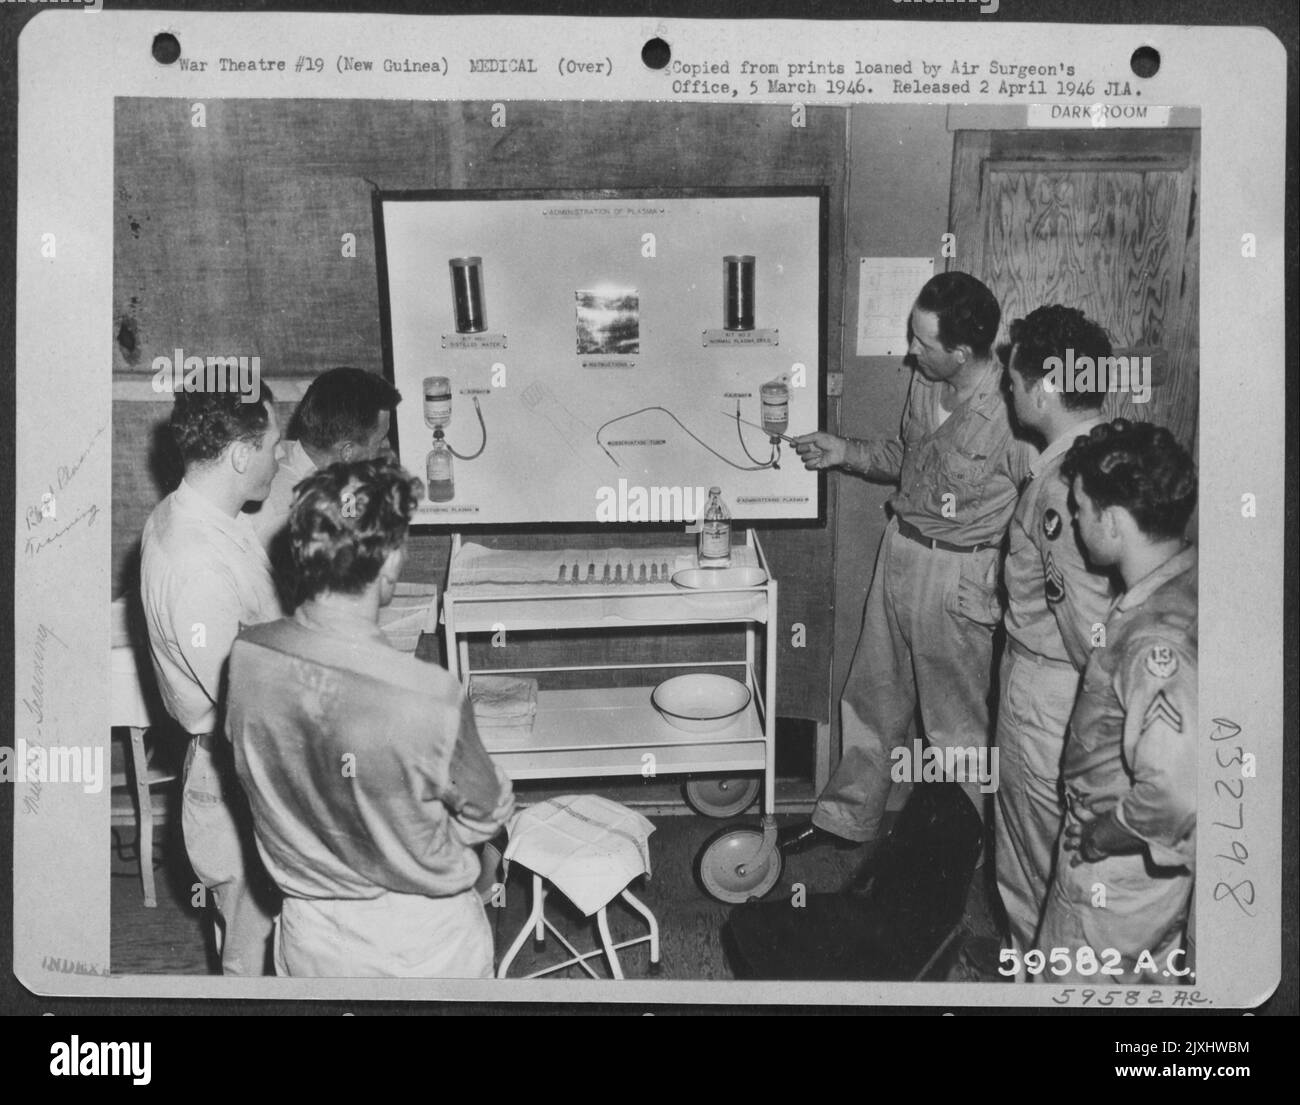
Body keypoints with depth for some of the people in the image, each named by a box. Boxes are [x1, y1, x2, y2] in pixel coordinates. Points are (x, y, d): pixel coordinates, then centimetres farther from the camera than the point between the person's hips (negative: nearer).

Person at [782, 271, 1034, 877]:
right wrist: (846, 452, 6)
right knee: (872, 697, 20)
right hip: (898, 550, 7)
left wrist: (1001, 588, -17)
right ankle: (847, 815, 38)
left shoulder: (1011, 414, -25)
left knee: (956, 723, 10)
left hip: (957, 573, -7)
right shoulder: (927, 381, -2)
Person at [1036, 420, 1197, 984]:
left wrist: (1104, 836, -23)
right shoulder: (1188, 575, -5)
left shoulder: (1156, 638, -34)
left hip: (1118, 869, -8)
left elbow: (1178, 791, -41)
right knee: (1151, 978, 27)